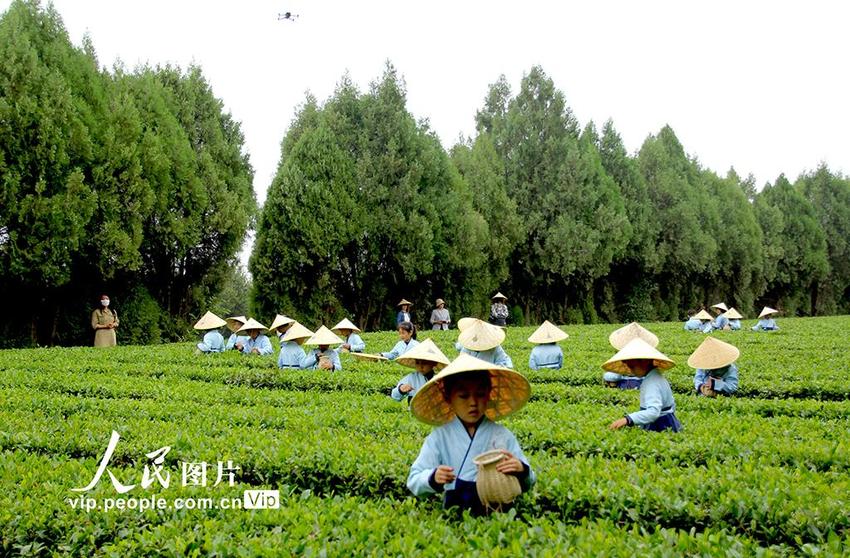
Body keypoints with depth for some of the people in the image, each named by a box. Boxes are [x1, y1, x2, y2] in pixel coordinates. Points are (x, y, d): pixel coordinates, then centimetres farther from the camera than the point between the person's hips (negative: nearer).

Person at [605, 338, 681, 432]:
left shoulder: (652, 383, -17)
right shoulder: (657, 377, 14)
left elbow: (653, 411, -30)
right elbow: (671, 406, 23)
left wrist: (627, 419, -39)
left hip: (660, 428, -10)